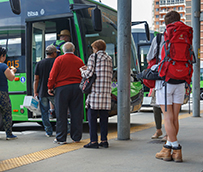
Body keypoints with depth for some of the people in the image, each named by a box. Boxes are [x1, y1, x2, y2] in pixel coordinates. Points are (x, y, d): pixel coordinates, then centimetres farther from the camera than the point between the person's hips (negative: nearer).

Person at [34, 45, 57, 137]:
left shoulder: (39, 63, 5)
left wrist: (35, 92, 6)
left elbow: (36, 79, 3)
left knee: (44, 112, 8)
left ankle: (48, 132, 9)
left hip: (42, 92, 2)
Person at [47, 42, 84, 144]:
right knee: (76, 113, 8)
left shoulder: (59, 59, -1)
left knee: (61, 114, 2)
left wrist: (50, 87, 4)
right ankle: (76, 137, 13)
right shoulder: (79, 61, 9)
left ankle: (61, 138, 4)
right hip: (77, 88, 3)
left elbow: (53, 75, -4)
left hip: (62, 87, -3)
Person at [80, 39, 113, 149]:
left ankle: (93, 141, -3)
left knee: (92, 116, -2)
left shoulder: (93, 57, -2)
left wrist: (82, 71, 14)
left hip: (95, 90, -6)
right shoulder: (109, 59, 16)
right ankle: (104, 140, 10)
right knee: (103, 116, 9)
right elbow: (110, 75, 16)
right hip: (106, 91, 6)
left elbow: (89, 74, -10)